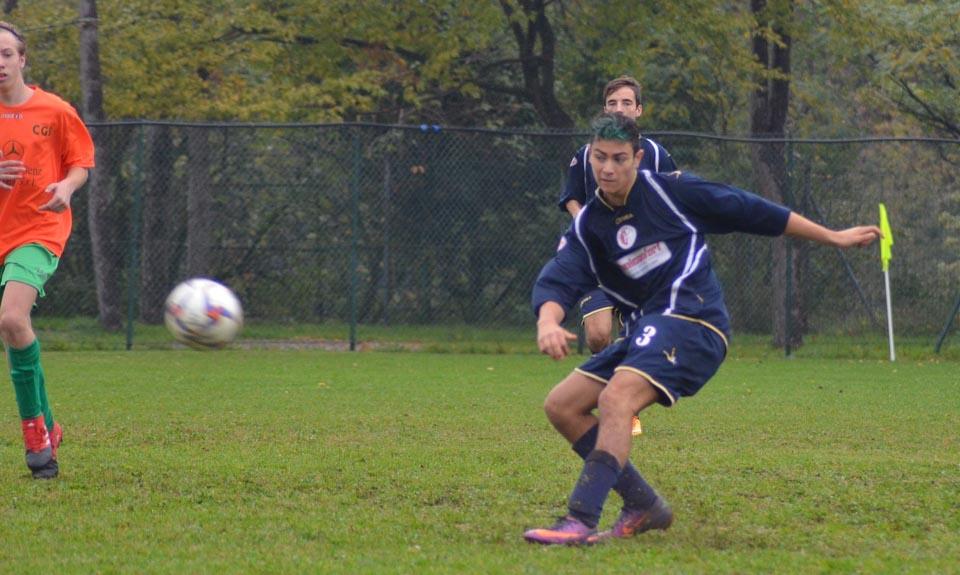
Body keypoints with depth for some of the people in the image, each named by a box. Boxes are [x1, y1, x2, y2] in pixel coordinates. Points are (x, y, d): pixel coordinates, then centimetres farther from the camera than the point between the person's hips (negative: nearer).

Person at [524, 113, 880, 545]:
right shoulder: (587, 225, 10)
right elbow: (557, 279, -5)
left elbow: (749, 211, 7)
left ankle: (581, 521, -39)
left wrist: (834, 237, 12)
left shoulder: (670, 190, 0)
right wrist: (548, 321, -30)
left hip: (692, 321, -7)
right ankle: (644, 506, 8)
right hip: (643, 330, 7)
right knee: (562, 405, 3)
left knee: (616, 399, -28)